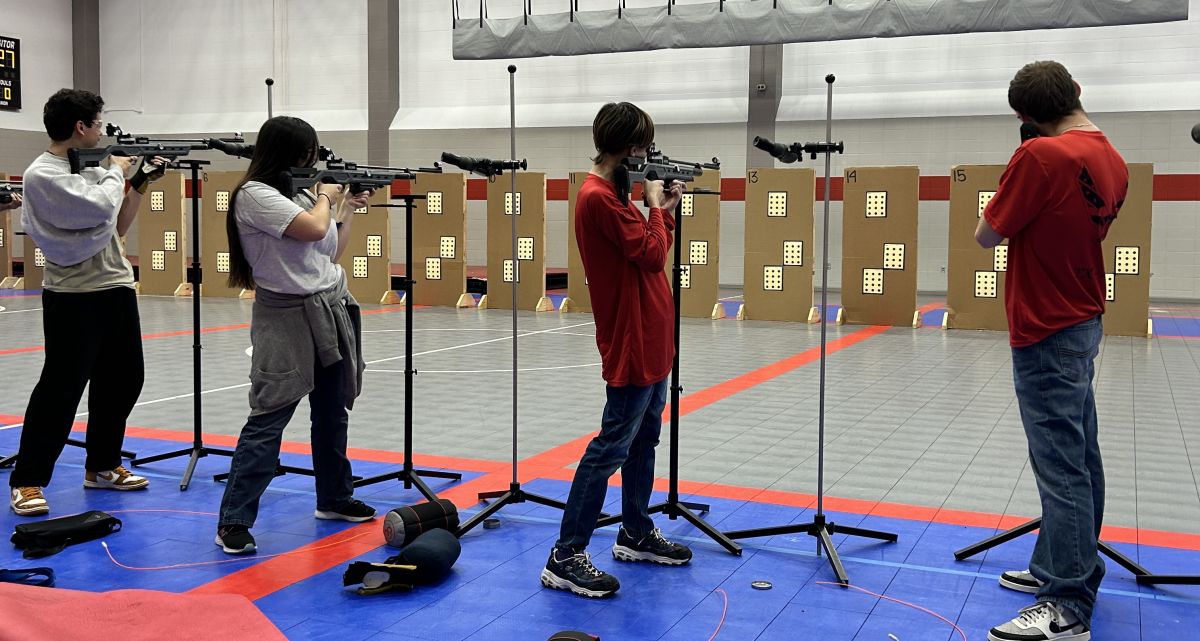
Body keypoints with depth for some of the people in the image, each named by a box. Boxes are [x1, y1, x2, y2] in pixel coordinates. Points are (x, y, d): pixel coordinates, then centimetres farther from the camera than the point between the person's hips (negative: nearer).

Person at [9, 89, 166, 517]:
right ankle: (26, 481, 6)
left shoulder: (91, 166, 12)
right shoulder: (43, 175, -13)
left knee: (123, 380, 13)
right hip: (73, 298, -8)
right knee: (60, 389, -5)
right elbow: (101, 209, -25)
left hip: (117, 288, 8)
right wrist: (117, 172, -8)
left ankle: (102, 466, 27)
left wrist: (140, 184, 9)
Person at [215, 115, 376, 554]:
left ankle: (334, 498, 32)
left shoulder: (301, 193, 14)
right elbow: (314, 229, -22)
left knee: (333, 414, 16)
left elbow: (333, 251, 20)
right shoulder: (255, 195, -11)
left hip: (331, 311, 8)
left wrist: (349, 209, 17)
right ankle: (233, 523, -5)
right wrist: (327, 197, -4)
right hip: (288, 319, -8)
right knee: (268, 419, -11)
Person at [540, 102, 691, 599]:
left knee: (644, 440, 18)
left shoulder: (612, 194, 13)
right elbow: (653, 255, -21)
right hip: (632, 342, -11)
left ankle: (636, 534, 31)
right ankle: (565, 558, -2)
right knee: (613, 446, -8)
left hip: (650, 340, 11)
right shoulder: (599, 197, -19)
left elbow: (650, 252, 17)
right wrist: (656, 206, -8)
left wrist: (665, 209, 9)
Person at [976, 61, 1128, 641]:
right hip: (1084, 321, 9)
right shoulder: (1113, 163, 4)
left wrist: (1007, 196, 3)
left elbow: (987, 235, -13)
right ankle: (1059, 566, 30)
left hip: (1045, 331, -9)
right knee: (1078, 458, 16)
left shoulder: (1040, 155, -21)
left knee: (1061, 467, -5)